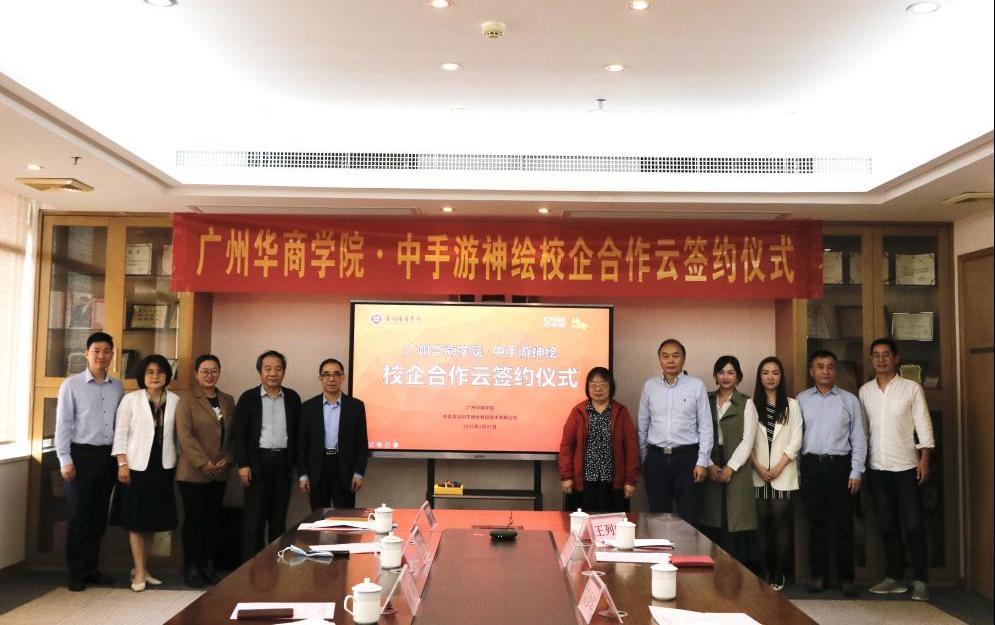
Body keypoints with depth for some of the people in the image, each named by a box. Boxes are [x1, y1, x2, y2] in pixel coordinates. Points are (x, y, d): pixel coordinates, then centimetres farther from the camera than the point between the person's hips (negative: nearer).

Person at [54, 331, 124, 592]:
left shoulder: (117, 387, 7)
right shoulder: (72, 385, -4)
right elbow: (63, 424, -5)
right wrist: (65, 460, -9)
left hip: (108, 456, 4)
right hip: (81, 455, -4)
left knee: (99, 516, 10)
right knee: (79, 516, 3)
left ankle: (91, 568, 22)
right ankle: (76, 573, 14)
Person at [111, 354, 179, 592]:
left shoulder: (175, 401, 3)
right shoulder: (131, 399, -2)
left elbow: (178, 433, 6)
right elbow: (120, 433, -3)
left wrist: (178, 463, 4)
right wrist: (122, 464, -10)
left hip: (163, 467, 3)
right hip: (137, 465, -3)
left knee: (153, 519, 10)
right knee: (136, 519, 1)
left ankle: (140, 567, 24)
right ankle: (139, 572, 8)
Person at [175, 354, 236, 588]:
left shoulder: (227, 400, 13)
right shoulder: (187, 399, -3)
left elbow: (233, 434, 11)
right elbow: (184, 434, -11)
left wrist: (227, 460, -4)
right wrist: (204, 463, -15)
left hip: (220, 472, 5)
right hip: (193, 472, -4)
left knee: (213, 518, 8)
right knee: (194, 519, 2)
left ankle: (208, 565, 17)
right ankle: (191, 568, 12)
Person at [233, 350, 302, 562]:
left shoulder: (293, 398, 7)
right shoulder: (248, 398, -1)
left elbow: (297, 432, 9)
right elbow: (239, 433, -4)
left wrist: (296, 462, 5)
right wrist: (243, 464, -11)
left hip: (283, 462, 3)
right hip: (258, 461, -3)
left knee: (279, 515, 9)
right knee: (254, 515, 0)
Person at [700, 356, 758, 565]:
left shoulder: (746, 404, 4)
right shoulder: (706, 401, 9)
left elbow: (747, 440, -3)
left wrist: (730, 468, -11)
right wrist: (709, 465, -7)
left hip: (736, 469, -2)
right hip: (710, 468, 2)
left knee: (735, 523, -4)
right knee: (711, 522, 0)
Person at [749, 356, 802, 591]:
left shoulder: (792, 405, 7)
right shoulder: (751, 405, 6)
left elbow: (795, 441, 1)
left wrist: (778, 467, -7)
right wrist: (759, 467, -7)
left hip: (783, 475, 0)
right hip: (758, 474, 1)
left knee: (781, 522, -4)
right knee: (762, 523, 1)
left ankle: (779, 574, 4)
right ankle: (764, 572, 9)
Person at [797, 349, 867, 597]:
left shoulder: (849, 400, 6)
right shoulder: (802, 399, 7)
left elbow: (859, 439, 5)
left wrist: (856, 472, -2)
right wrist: (796, 472, 1)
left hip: (840, 465, 0)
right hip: (811, 465, 1)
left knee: (843, 523, 1)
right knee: (816, 522, 6)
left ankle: (846, 577, 12)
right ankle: (818, 574, 15)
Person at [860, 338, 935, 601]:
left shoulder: (912, 388, -2)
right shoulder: (865, 391, 6)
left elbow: (923, 424, -3)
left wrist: (925, 458, -11)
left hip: (906, 466, -3)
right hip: (877, 467, 3)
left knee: (914, 524, -2)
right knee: (888, 524, 10)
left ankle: (920, 580, 8)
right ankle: (894, 577, 18)